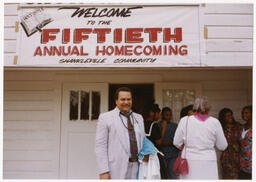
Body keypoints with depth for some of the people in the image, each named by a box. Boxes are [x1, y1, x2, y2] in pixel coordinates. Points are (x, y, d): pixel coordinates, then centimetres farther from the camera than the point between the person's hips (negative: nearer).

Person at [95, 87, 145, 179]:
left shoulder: (139, 118, 15)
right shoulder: (105, 117, 0)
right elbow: (100, 146, -5)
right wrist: (103, 171, -13)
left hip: (137, 168, 5)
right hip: (116, 169, -4)